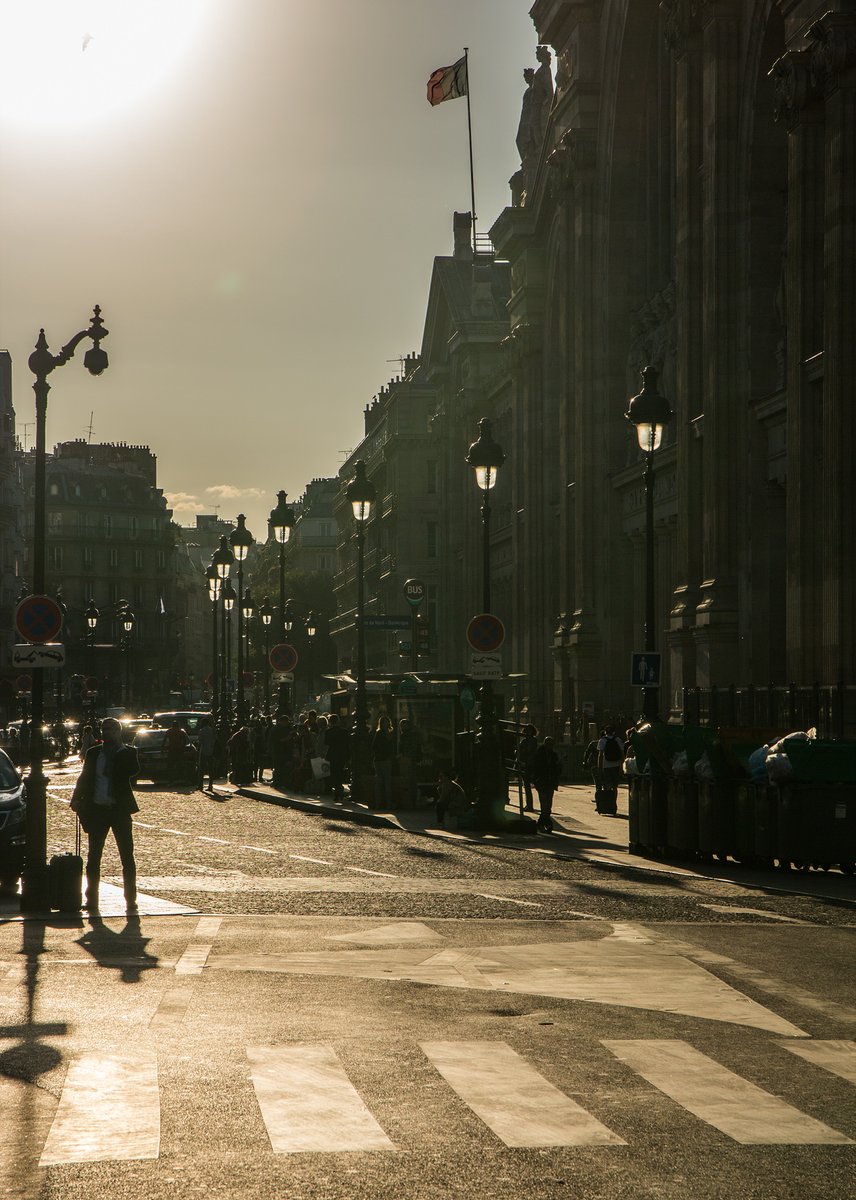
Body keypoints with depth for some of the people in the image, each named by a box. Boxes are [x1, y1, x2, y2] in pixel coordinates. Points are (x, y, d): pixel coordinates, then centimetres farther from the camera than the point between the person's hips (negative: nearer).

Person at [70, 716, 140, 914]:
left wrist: (119, 748, -14)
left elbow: (132, 770, -19)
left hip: (119, 809, -3)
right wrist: (76, 799, -1)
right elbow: (84, 778, 13)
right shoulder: (93, 753, 10)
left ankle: (131, 900, 6)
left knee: (127, 857, 0)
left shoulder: (127, 752, 1)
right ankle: (92, 899, 13)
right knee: (93, 857, 6)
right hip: (97, 809, 3)